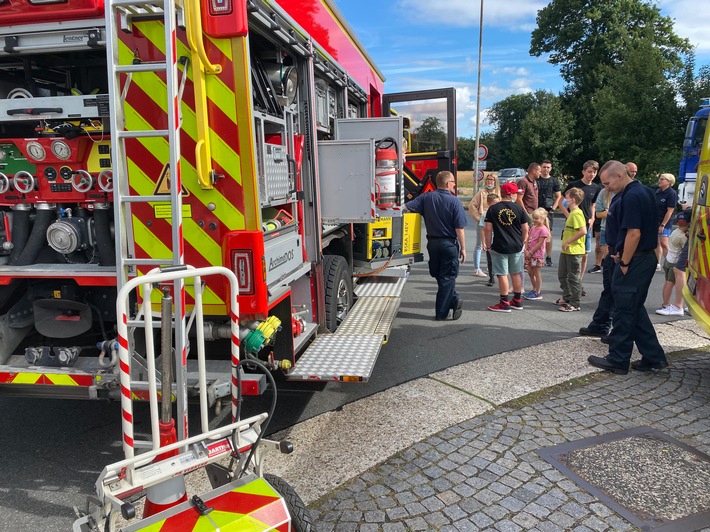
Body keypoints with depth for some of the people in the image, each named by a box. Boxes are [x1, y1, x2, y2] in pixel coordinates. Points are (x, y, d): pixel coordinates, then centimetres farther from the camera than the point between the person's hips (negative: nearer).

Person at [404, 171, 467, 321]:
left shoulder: (426, 197, -1)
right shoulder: (454, 201, -11)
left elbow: (405, 207, -7)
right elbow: (459, 228, -12)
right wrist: (463, 248, -4)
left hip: (432, 242, 4)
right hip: (449, 243, -3)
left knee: (439, 275, 19)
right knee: (447, 277, 5)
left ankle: (454, 300, 18)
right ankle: (442, 312, 9)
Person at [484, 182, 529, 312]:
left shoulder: (492, 209, -5)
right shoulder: (519, 209, -1)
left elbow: (488, 229, -6)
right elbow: (525, 229, 3)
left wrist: (488, 245, 3)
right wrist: (522, 242, 17)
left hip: (499, 247, -3)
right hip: (516, 247, 3)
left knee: (502, 274, 1)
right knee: (516, 273, 14)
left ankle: (504, 303, 4)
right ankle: (517, 301, 25)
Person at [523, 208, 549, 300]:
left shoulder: (543, 229, -13)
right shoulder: (533, 228, 12)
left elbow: (540, 243, -17)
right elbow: (528, 239, 12)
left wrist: (531, 252, -17)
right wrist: (526, 250, -2)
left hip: (537, 255, -8)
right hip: (530, 254, 8)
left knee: (536, 273, -1)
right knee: (530, 272, 13)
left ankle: (538, 293, 7)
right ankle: (534, 290, 26)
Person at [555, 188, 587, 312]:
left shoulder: (577, 213, -18)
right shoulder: (572, 213, 13)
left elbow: (583, 231, -28)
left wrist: (568, 242, -23)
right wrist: (565, 243, 13)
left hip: (574, 250, -10)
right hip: (566, 250, 10)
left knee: (574, 277, -1)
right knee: (562, 274, 19)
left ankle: (575, 304, 8)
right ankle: (567, 298, 34)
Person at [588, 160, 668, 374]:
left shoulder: (631, 197, -18)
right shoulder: (645, 192, 13)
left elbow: (634, 233, -24)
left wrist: (624, 263, -16)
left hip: (635, 261, -10)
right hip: (647, 258, 10)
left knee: (624, 312, 0)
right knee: (636, 310, 17)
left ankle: (617, 360, 11)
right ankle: (654, 358, 21)